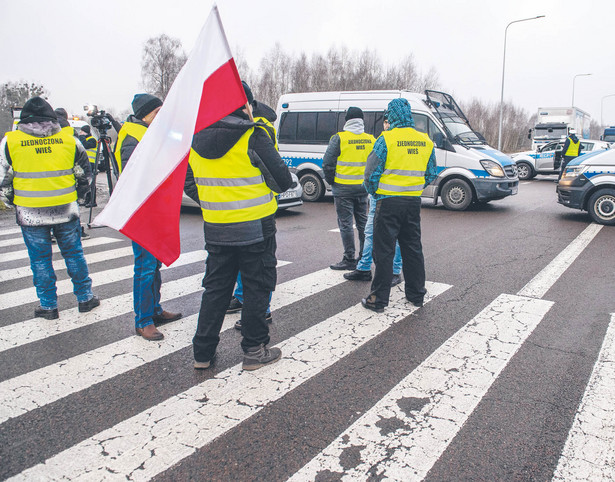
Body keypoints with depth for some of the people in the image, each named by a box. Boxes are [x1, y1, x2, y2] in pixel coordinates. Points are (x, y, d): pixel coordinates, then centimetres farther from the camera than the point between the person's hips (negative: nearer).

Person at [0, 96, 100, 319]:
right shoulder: (68, 139, 1)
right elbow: (85, 173, 8)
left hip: (31, 213, -1)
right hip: (66, 210, 2)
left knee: (40, 260, 10)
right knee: (74, 254, 14)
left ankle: (48, 306, 19)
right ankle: (85, 298, 23)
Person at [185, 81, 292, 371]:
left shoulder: (197, 140, 5)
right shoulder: (253, 137, -13)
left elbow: (188, 183, 13)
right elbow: (283, 181, -11)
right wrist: (272, 187, 10)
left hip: (215, 229, 6)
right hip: (254, 227, -5)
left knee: (216, 288, 16)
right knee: (257, 287, 8)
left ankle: (202, 352, 22)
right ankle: (254, 351, 17)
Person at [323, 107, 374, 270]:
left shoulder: (339, 138, -10)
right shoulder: (371, 139, 5)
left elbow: (327, 163, -11)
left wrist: (331, 181, 4)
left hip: (343, 188, -5)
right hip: (363, 187, 5)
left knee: (345, 224, 1)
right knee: (363, 222, 15)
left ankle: (349, 260, 4)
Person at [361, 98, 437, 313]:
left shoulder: (386, 139, -11)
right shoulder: (426, 141, 7)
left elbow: (372, 173, -10)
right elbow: (431, 174, 14)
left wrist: (374, 192, 9)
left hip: (389, 201, -5)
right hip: (414, 202, 5)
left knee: (384, 251, 1)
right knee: (413, 248, 16)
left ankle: (378, 299, 6)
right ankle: (416, 295, 26)